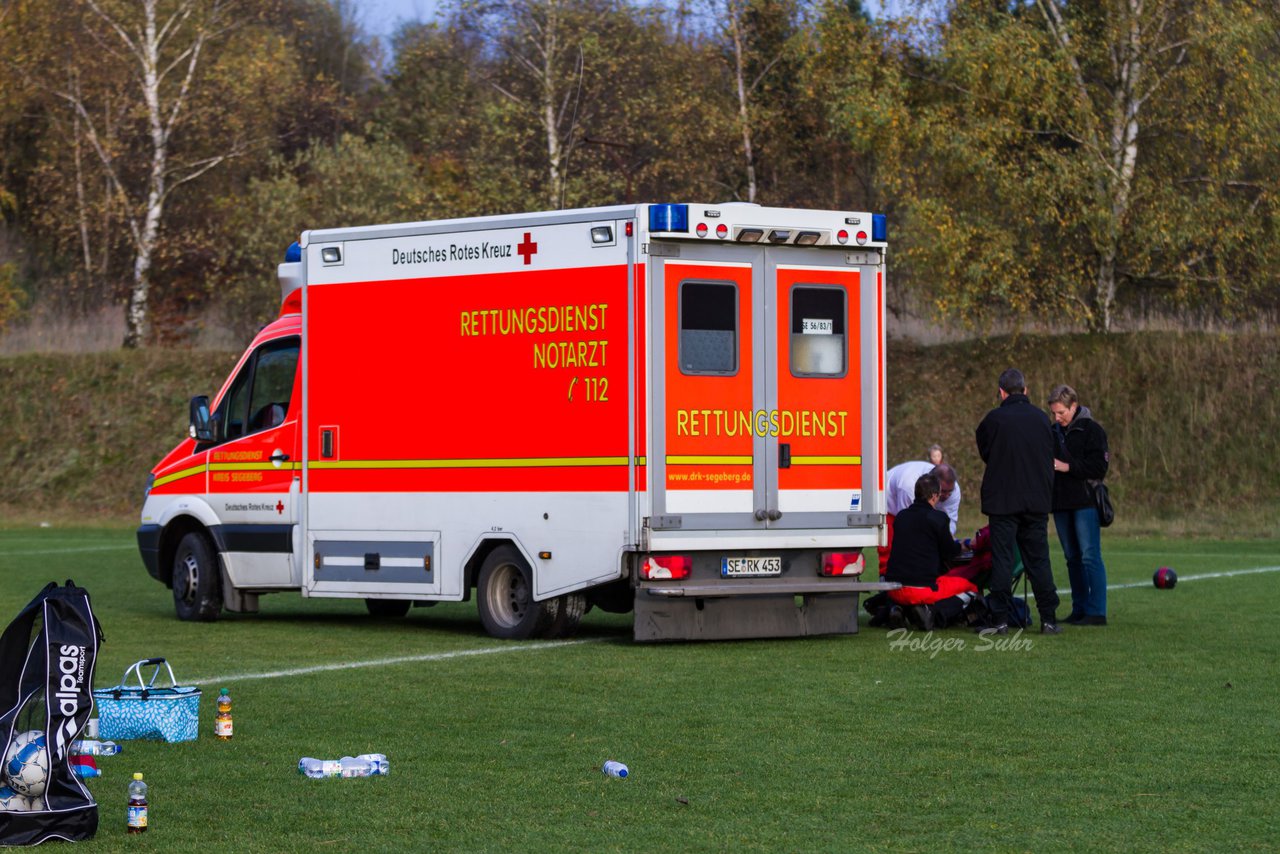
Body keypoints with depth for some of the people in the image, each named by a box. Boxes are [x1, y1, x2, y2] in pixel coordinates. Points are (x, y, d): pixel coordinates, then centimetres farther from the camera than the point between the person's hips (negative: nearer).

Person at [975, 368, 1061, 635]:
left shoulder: (994, 419, -8)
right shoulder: (1041, 419, 4)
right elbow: (1050, 459, 13)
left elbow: (984, 452, 6)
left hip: (1002, 500, -3)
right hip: (1037, 502, 3)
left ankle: (1000, 619, -3)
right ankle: (1048, 618, 5)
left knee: (1002, 559, 0)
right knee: (1038, 559, 8)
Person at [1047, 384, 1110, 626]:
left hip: (1085, 502, -7)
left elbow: (1099, 467, -12)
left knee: (1090, 556, -9)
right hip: (1061, 503, 7)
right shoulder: (1053, 431, 13)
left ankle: (1096, 612, -8)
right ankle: (1079, 609, 16)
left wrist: (1067, 467, -17)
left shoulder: (1091, 430, -6)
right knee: (1072, 558, 10)